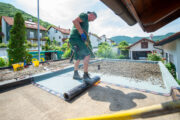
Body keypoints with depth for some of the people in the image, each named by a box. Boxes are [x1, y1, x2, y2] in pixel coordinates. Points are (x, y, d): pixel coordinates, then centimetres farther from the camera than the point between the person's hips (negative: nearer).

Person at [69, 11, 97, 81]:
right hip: (76, 39, -10)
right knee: (87, 55, -14)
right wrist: (82, 33, -19)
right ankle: (85, 75, -10)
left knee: (78, 58, 11)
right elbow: (75, 21, -15)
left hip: (77, 39, 10)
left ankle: (75, 74, 17)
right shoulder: (85, 15, 3)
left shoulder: (85, 21, 31)